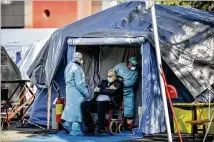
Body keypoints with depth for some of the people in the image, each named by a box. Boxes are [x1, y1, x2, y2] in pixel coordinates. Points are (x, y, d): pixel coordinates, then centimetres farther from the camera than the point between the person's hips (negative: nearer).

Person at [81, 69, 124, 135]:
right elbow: (97, 89, 13)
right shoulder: (104, 82, 28)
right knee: (84, 105, -20)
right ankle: (90, 127, -20)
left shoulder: (118, 83, 11)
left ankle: (101, 128, -35)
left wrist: (101, 90, 0)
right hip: (97, 102, 6)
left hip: (110, 103, -6)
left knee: (100, 103, -40)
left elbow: (112, 92, -7)